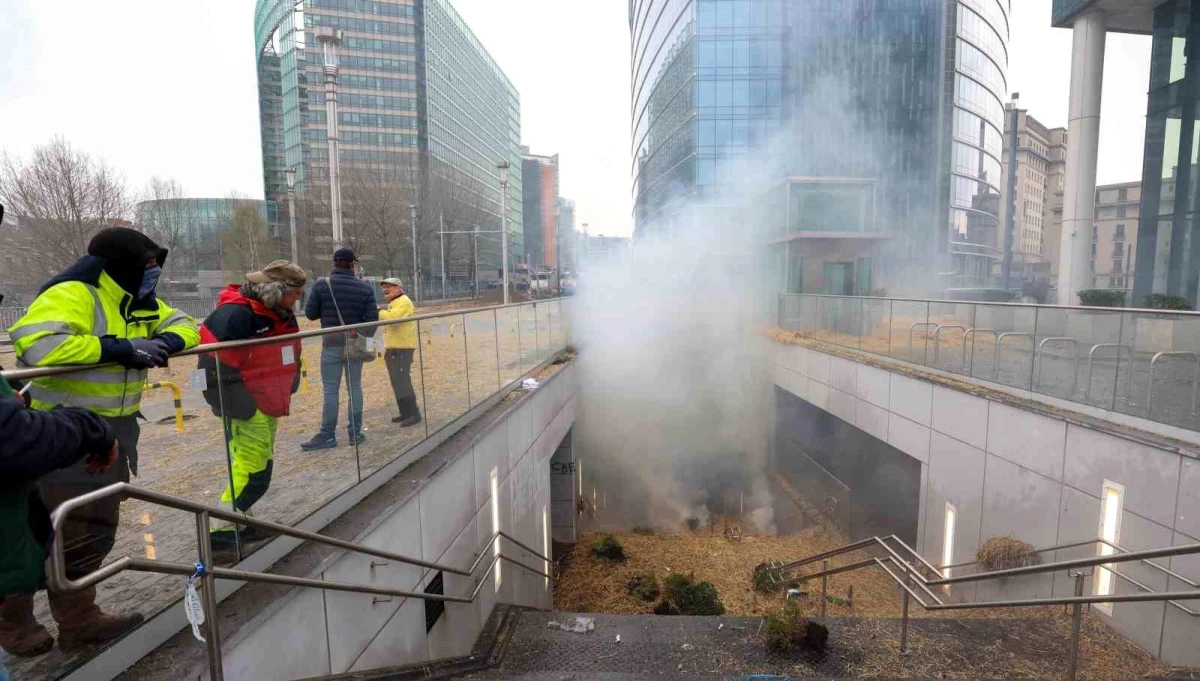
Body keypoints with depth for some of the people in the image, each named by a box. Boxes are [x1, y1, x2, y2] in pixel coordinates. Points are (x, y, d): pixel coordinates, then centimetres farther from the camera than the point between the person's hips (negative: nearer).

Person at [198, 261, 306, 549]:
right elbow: (214, 361, -23)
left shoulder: (280, 314, 9)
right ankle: (221, 529, 4)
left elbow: (286, 356, 21)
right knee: (254, 470, -9)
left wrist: (285, 392, 19)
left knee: (259, 465, 16)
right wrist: (238, 404, -20)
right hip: (246, 407, -10)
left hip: (268, 403, 10)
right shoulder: (236, 313, -21)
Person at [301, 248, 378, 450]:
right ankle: (355, 433, 13)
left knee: (330, 390, 3)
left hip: (332, 344, -2)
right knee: (355, 387, 9)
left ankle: (327, 435, 7)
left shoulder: (322, 285, -6)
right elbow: (372, 318, -4)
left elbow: (310, 313, -1)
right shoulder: (364, 288, -2)